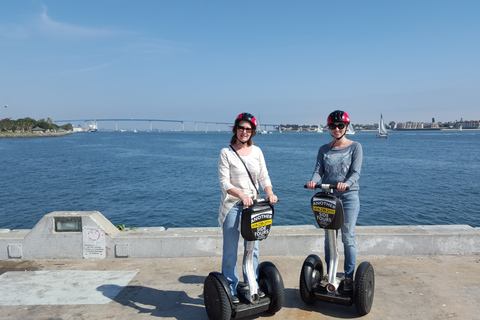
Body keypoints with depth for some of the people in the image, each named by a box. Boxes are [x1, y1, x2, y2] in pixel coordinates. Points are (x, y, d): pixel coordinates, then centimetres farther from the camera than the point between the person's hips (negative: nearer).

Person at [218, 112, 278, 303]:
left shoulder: (257, 151, 7)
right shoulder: (226, 153, -5)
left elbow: (264, 177, 5)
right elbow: (224, 182, -13)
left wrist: (269, 193, -15)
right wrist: (241, 195, -29)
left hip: (253, 205, 4)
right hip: (232, 206, -4)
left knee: (253, 247, 11)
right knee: (231, 250, 3)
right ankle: (230, 289, 18)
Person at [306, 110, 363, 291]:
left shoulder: (355, 147, 1)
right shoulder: (324, 149, 10)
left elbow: (355, 172, -10)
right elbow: (318, 170, -1)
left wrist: (347, 183, -31)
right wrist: (314, 181, -24)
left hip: (349, 196, -3)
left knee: (348, 237, -2)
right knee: (329, 237, 9)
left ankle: (349, 277, 11)